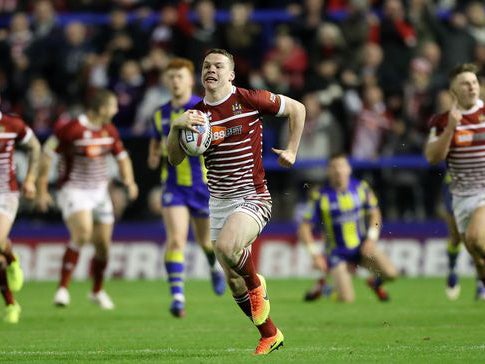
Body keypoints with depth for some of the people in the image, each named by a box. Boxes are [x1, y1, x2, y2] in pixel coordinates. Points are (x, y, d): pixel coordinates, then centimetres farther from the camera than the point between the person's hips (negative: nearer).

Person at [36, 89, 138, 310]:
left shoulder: (109, 130, 5)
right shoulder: (71, 129, -16)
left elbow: (122, 156, 19)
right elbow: (47, 154, -9)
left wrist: (129, 181, 1)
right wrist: (42, 190, -9)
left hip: (100, 192, 6)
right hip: (74, 190, -6)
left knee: (103, 243, 8)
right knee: (82, 233, -27)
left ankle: (97, 291, 31)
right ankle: (63, 288, -20)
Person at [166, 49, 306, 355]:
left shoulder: (249, 100, -8)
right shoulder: (196, 114, 4)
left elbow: (297, 108, 3)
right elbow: (174, 159, -1)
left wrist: (291, 152, 2)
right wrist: (176, 126, -17)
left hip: (252, 198, -6)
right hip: (219, 202, 6)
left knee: (226, 246, -32)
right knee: (233, 279, 7)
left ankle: (257, 285, -1)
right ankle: (270, 334, 24)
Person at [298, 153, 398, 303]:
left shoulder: (361, 188, -3)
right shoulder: (321, 197, -10)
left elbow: (374, 214, 8)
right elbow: (304, 228, -7)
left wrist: (371, 238, -8)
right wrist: (315, 253, -17)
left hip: (362, 247, 3)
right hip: (338, 254, -3)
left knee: (390, 273, -20)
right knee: (347, 299, -16)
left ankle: (376, 282, 18)